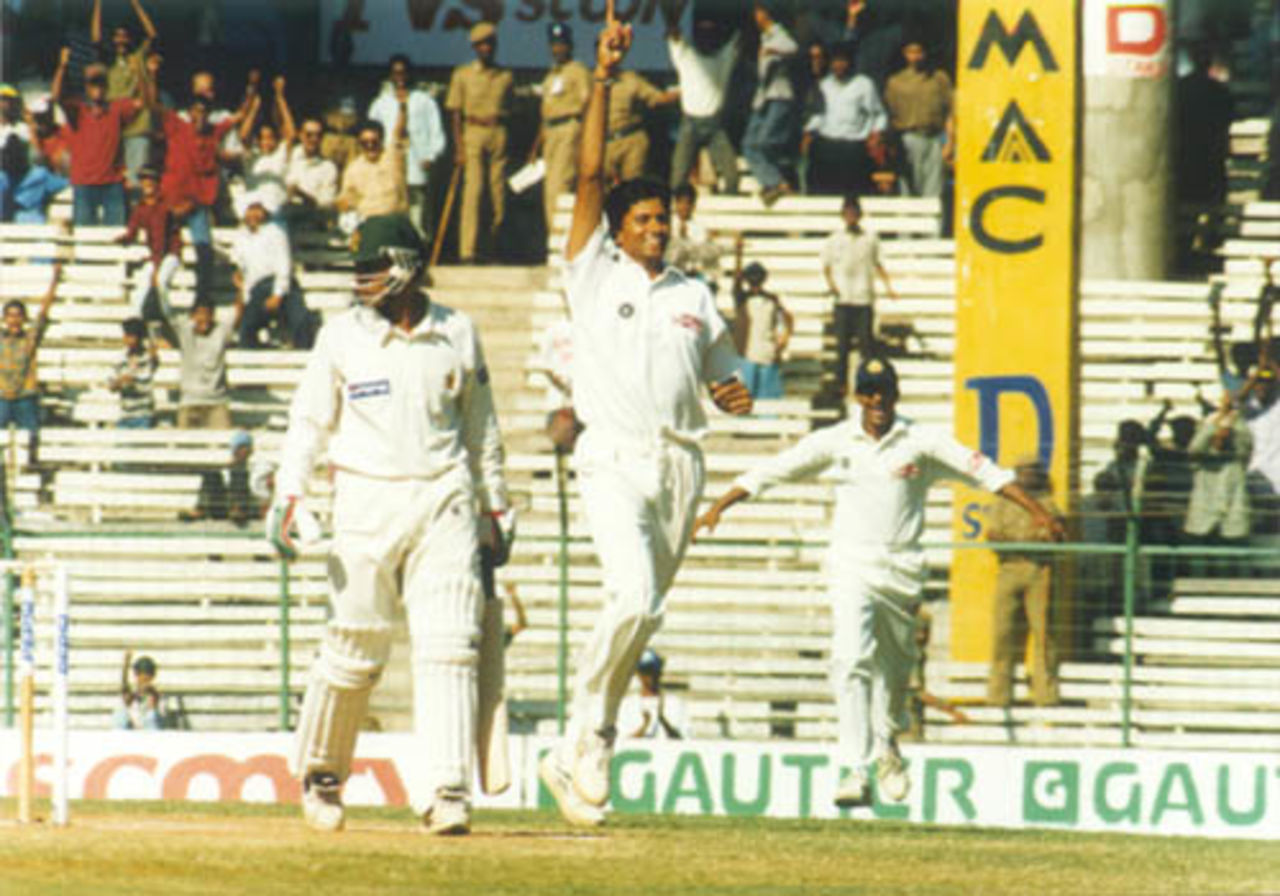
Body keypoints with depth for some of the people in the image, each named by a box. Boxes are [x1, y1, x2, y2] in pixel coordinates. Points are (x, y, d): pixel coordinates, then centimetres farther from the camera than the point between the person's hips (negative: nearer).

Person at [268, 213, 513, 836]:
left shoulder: (457, 334, 7)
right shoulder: (342, 336, 3)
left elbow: (481, 427, 16)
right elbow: (309, 422, 4)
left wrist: (496, 506, 16)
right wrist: (288, 497, -9)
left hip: (444, 501, 1)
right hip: (366, 500, -1)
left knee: (447, 647, -10)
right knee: (354, 650, 2)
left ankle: (447, 794, -14)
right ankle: (320, 773, 23)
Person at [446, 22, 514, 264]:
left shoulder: (505, 76, 11)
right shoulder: (463, 74, 5)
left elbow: (509, 110, 16)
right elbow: (455, 112, 4)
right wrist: (459, 147, -3)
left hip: (498, 133, 3)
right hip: (473, 133, -3)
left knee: (499, 194, 1)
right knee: (473, 191, -11)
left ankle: (494, 249, 12)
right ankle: (467, 251, -14)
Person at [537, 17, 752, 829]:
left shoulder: (695, 298, 17)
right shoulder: (596, 273, 6)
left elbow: (724, 377, 22)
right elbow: (590, 176, -2)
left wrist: (736, 395, -2)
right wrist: (603, 82, -7)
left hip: (680, 463, 4)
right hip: (615, 460, -4)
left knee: (645, 610, 4)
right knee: (635, 595, -23)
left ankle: (577, 758, 13)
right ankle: (588, 731, -7)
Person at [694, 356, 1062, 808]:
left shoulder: (921, 442, 0)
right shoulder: (834, 441, 2)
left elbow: (982, 471, -3)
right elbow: (770, 472, 4)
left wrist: (1037, 511, -9)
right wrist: (717, 509, -3)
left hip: (901, 568, 1)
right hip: (851, 567, -1)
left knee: (895, 666, 12)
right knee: (852, 660, -17)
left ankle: (886, 745, 41)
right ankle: (856, 771, -22)